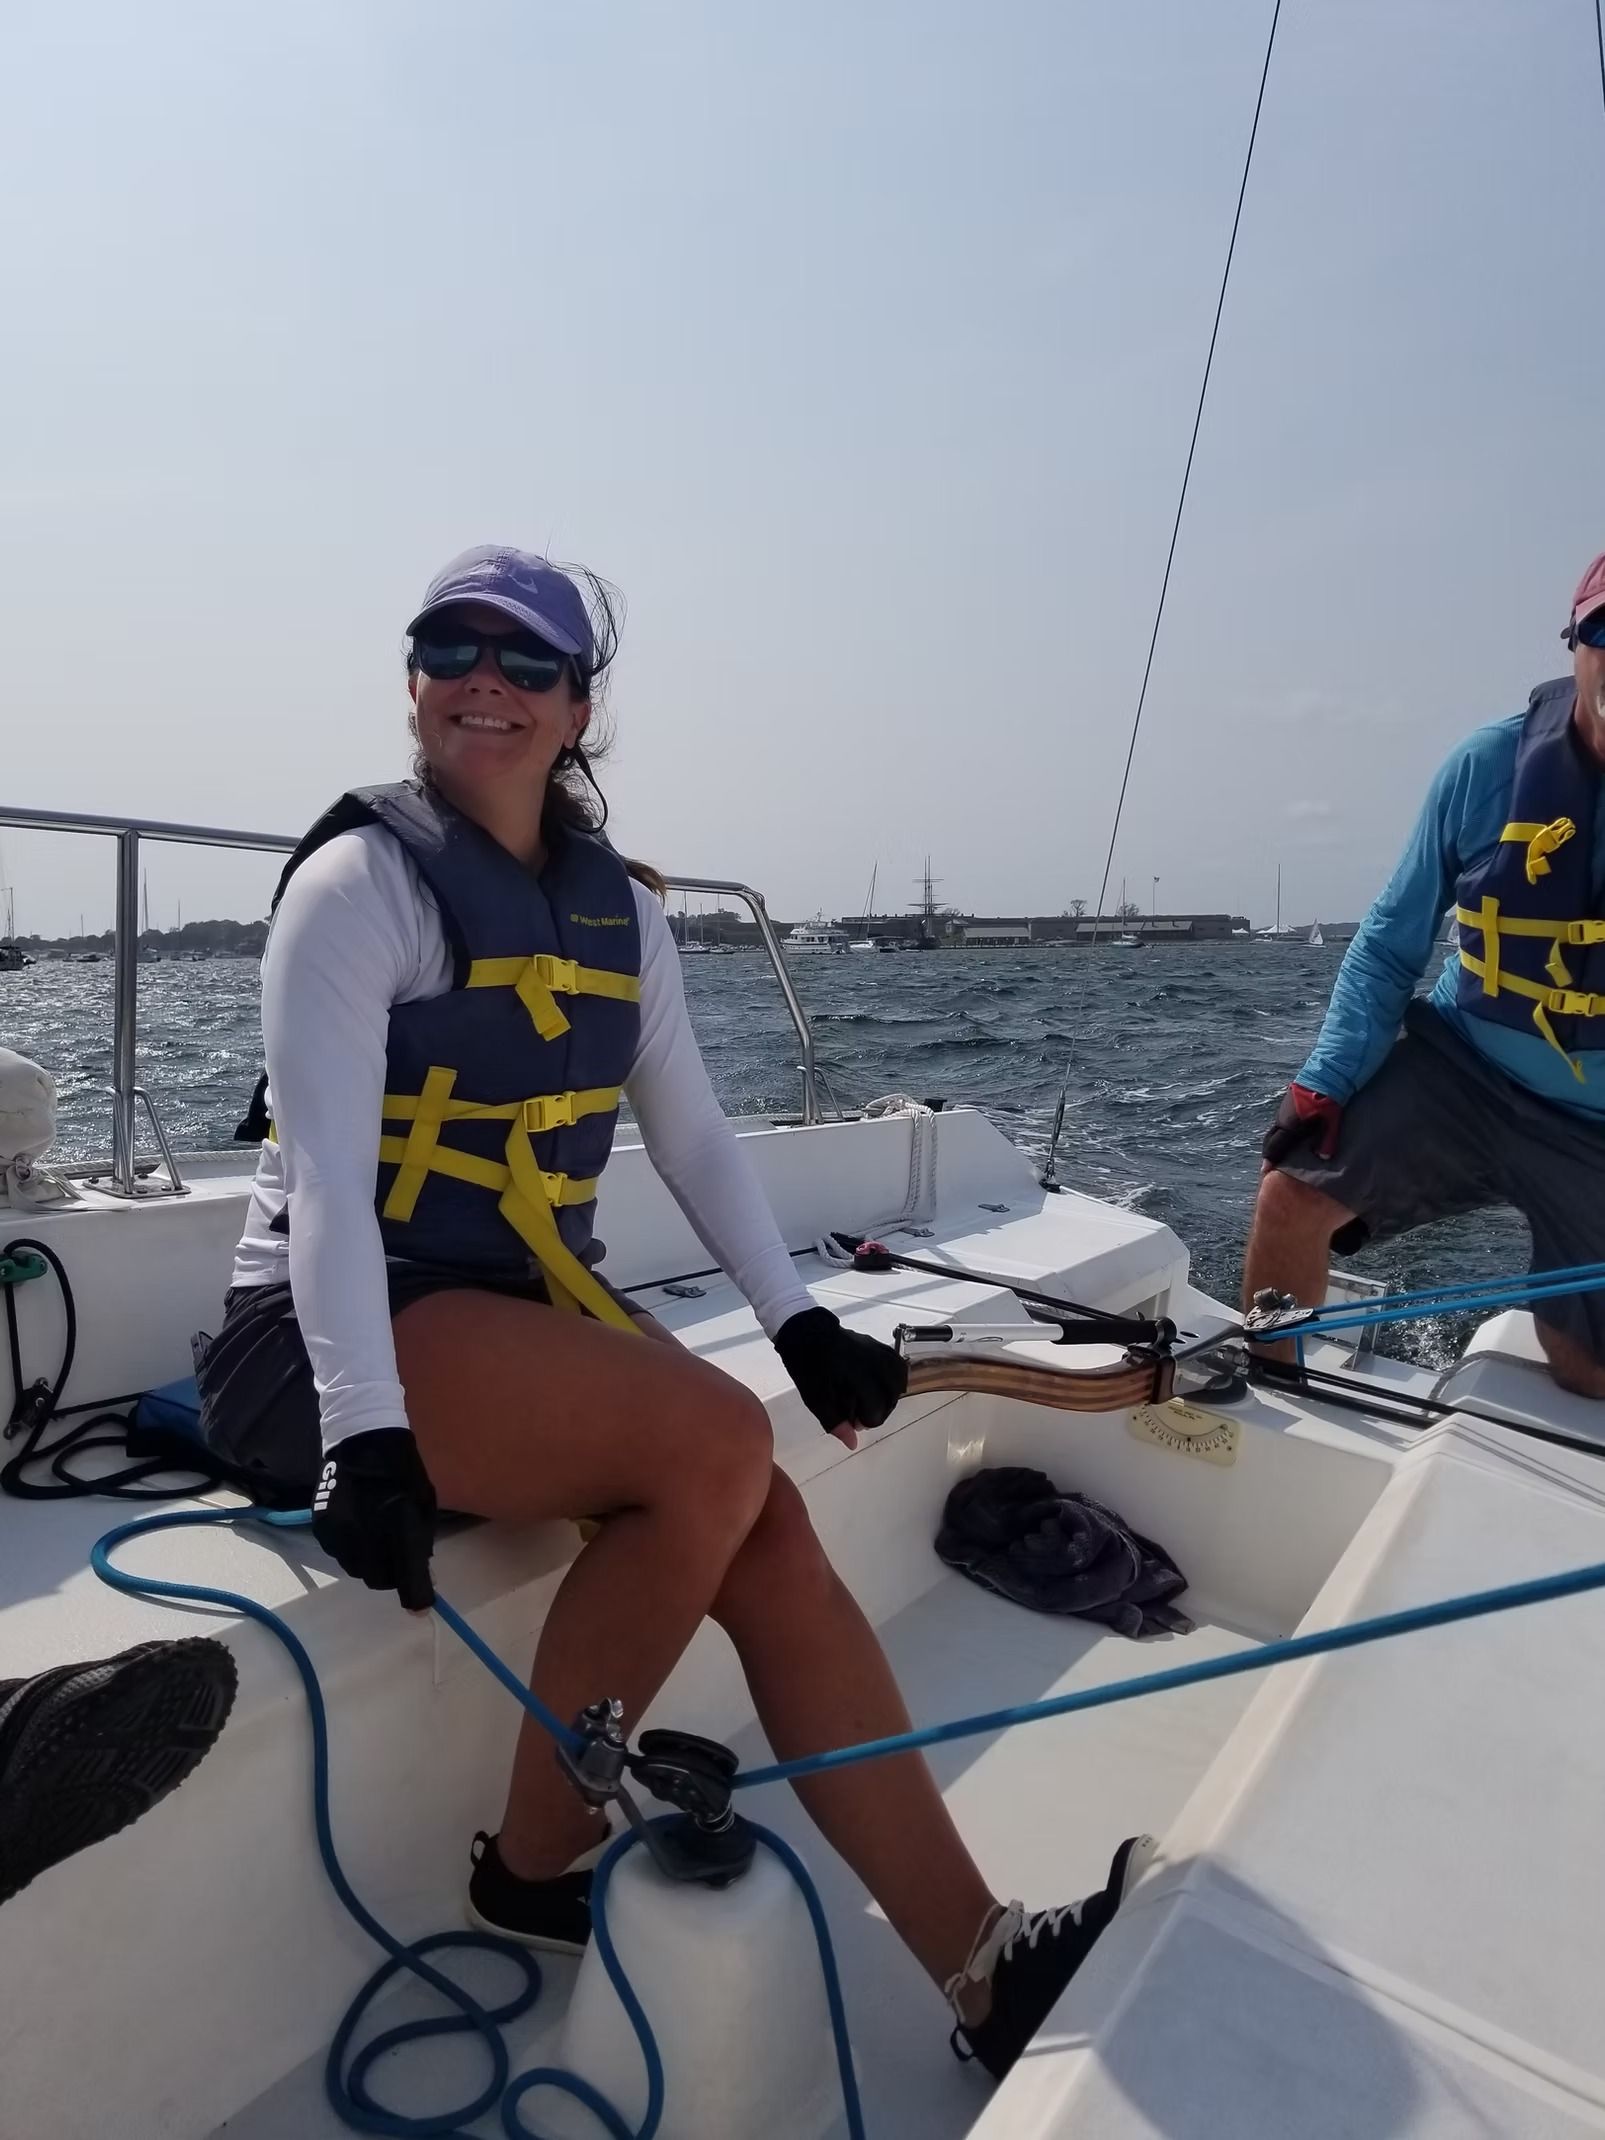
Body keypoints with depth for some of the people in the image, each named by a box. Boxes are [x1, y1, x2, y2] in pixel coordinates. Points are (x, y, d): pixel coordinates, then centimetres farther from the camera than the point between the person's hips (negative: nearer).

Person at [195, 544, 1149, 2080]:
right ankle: (534, 1864, -4)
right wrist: (366, 1433, -28)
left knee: (767, 1529, -16)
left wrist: (799, 1322, 0)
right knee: (721, 1441, -26)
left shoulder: (616, 906, 10)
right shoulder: (364, 879, -9)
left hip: (529, 1309, 6)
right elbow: (325, 1178, -18)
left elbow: (696, 1136, 9)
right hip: (345, 1331, -5)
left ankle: (980, 1968, -8)